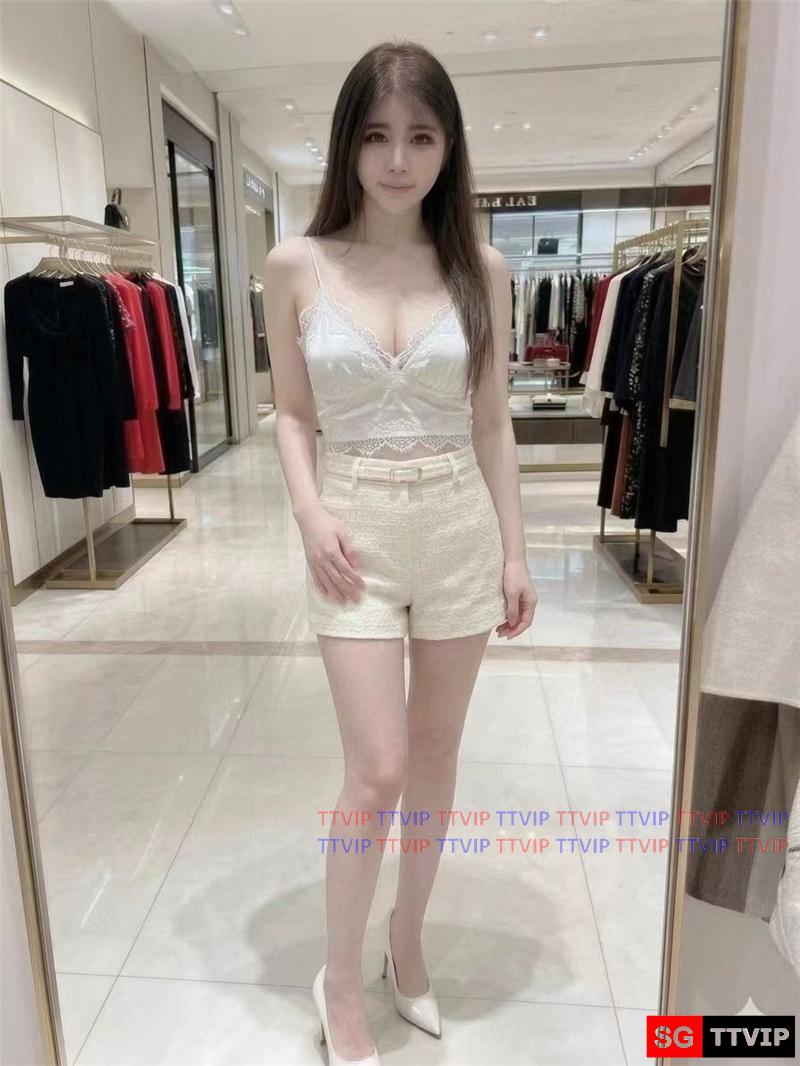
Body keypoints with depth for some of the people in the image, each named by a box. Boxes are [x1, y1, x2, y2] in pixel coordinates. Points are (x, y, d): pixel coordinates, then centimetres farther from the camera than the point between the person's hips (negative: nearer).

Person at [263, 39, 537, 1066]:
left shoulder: (481, 270, 1)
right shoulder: (296, 266, -1)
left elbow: (492, 422, 5)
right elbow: (293, 413, 5)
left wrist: (514, 551, 5)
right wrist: (310, 515, -11)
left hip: (461, 528, 2)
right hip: (357, 533, -2)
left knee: (436, 754, 13)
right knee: (377, 771, -2)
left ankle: (406, 941, 39)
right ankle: (341, 980, 25)